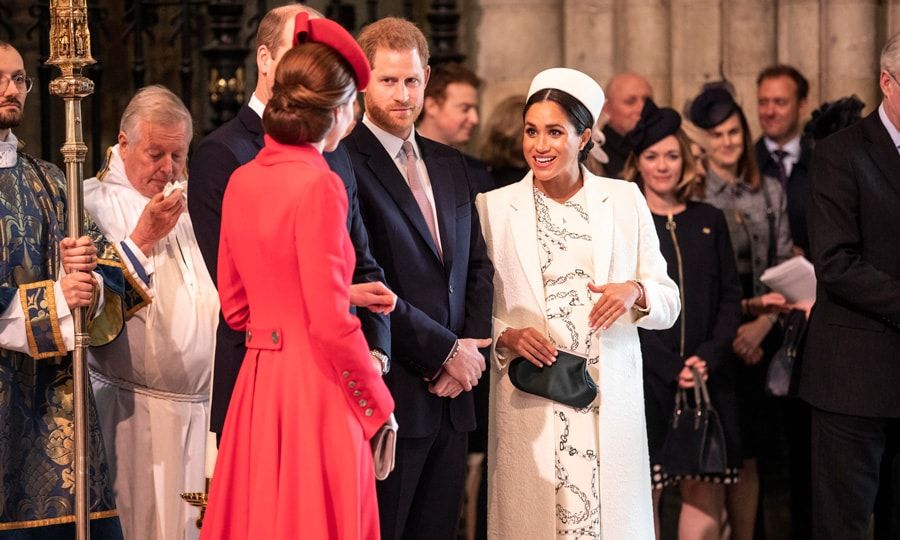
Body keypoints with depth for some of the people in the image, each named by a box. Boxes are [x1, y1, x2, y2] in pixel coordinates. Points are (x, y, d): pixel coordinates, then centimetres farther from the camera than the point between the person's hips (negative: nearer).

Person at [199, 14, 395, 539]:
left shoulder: (242, 181, 7)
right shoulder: (318, 186, -14)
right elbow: (330, 322, -17)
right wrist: (376, 401, -4)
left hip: (257, 382, 7)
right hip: (314, 384, -7)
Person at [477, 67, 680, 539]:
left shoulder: (625, 200, 7)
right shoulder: (493, 207, 5)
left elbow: (669, 304, 7)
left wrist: (635, 292, -13)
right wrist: (505, 336, -13)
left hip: (611, 402, 1)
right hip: (528, 403, -1)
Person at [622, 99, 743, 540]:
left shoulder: (709, 221, 12)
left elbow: (730, 297, 9)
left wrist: (708, 357, -7)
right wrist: (670, 367, -13)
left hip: (708, 376, 3)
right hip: (643, 379, -3)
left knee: (706, 491, 0)